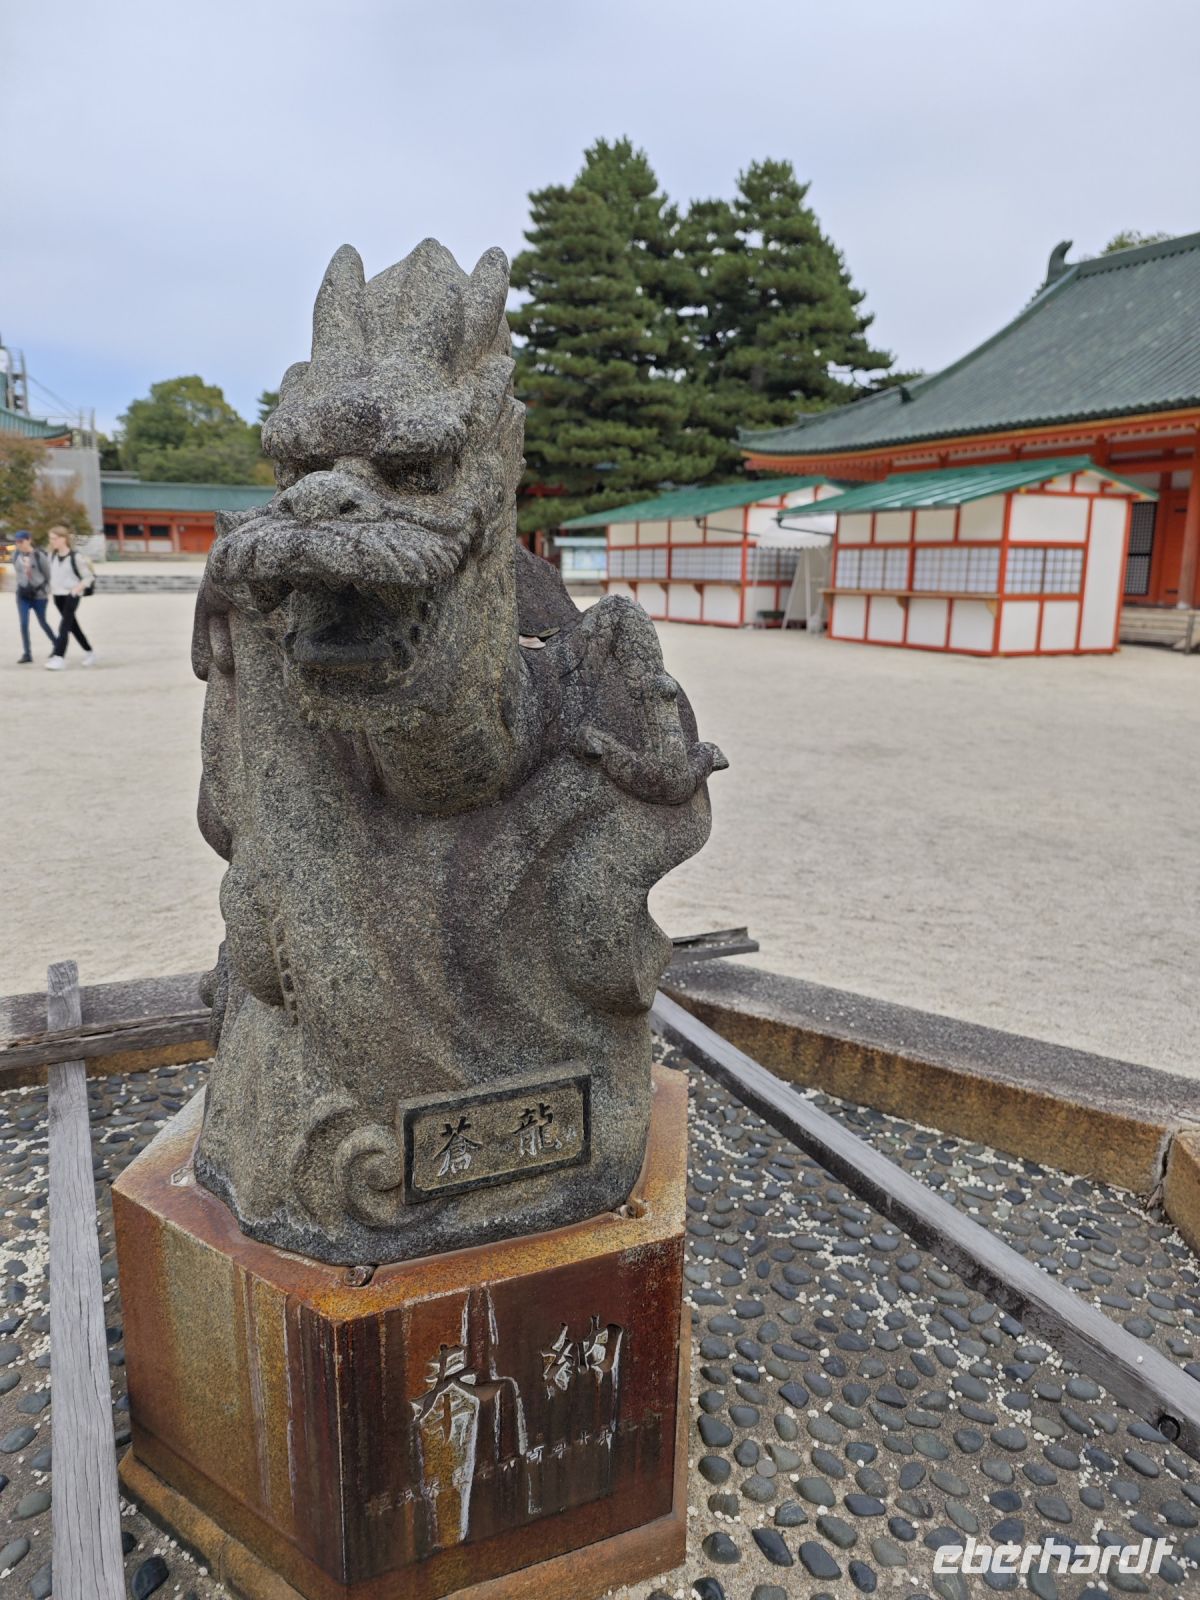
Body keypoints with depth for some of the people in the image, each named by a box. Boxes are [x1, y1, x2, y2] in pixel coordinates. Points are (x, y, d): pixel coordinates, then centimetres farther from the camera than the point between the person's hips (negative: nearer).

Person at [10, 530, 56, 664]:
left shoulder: (40, 555, -14)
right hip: (23, 594, 3)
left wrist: (48, 592, 2)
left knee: (42, 623, 11)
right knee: (24, 624, -5)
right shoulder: (16, 554, -1)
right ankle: (26, 654, 2)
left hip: (39, 594, -3)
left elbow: (48, 574, -4)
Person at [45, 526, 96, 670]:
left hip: (72, 595, -7)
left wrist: (79, 587, -18)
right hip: (57, 595, 7)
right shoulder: (52, 555, 6)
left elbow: (91, 576, -8)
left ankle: (59, 658, -19)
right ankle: (89, 652, 28)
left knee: (64, 626, -15)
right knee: (73, 625, 14)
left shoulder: (75, 557, -11)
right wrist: (52, 589, 12)